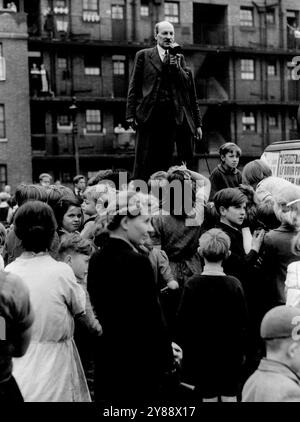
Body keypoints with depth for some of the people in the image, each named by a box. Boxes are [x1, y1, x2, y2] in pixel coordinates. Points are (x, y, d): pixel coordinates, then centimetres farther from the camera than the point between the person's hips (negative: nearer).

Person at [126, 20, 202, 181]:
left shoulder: (179, 58, 17)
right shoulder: (143, 56, 11)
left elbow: (189, 86, 7)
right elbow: (134, 87, 6)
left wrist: (176, 67, -8)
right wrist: (131, 114, -3)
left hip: (173, 117, 2)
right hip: (149, 116, -2)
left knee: (164, 163, 2)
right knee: (144, 164, -5)